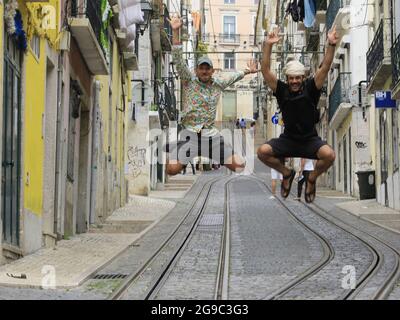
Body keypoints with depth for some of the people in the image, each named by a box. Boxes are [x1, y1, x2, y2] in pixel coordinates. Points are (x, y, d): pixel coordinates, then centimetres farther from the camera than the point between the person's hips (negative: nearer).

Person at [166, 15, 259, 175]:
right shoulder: (189, 81, 2)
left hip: (212, 136, 4)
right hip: (190, 135, -4)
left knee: (239, 165, -6)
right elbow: (178, 60, -7)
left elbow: (233, 78, 34)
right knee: (171, 169, -24)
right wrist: (175, 31, -14)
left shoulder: (218, 84, 13)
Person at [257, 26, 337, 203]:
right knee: (262, 152, -23)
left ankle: (312, 179, 3)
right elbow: (265, 70, -12)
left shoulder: (310, 88, -6)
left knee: (329, 155, -31)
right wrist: (268, 46, -24)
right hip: (288, 139, 1)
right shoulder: (281, 90, -4)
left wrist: (331, 45, -29)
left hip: (310, 139, -1)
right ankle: (286, 173, 8)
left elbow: (325, 67, -16)